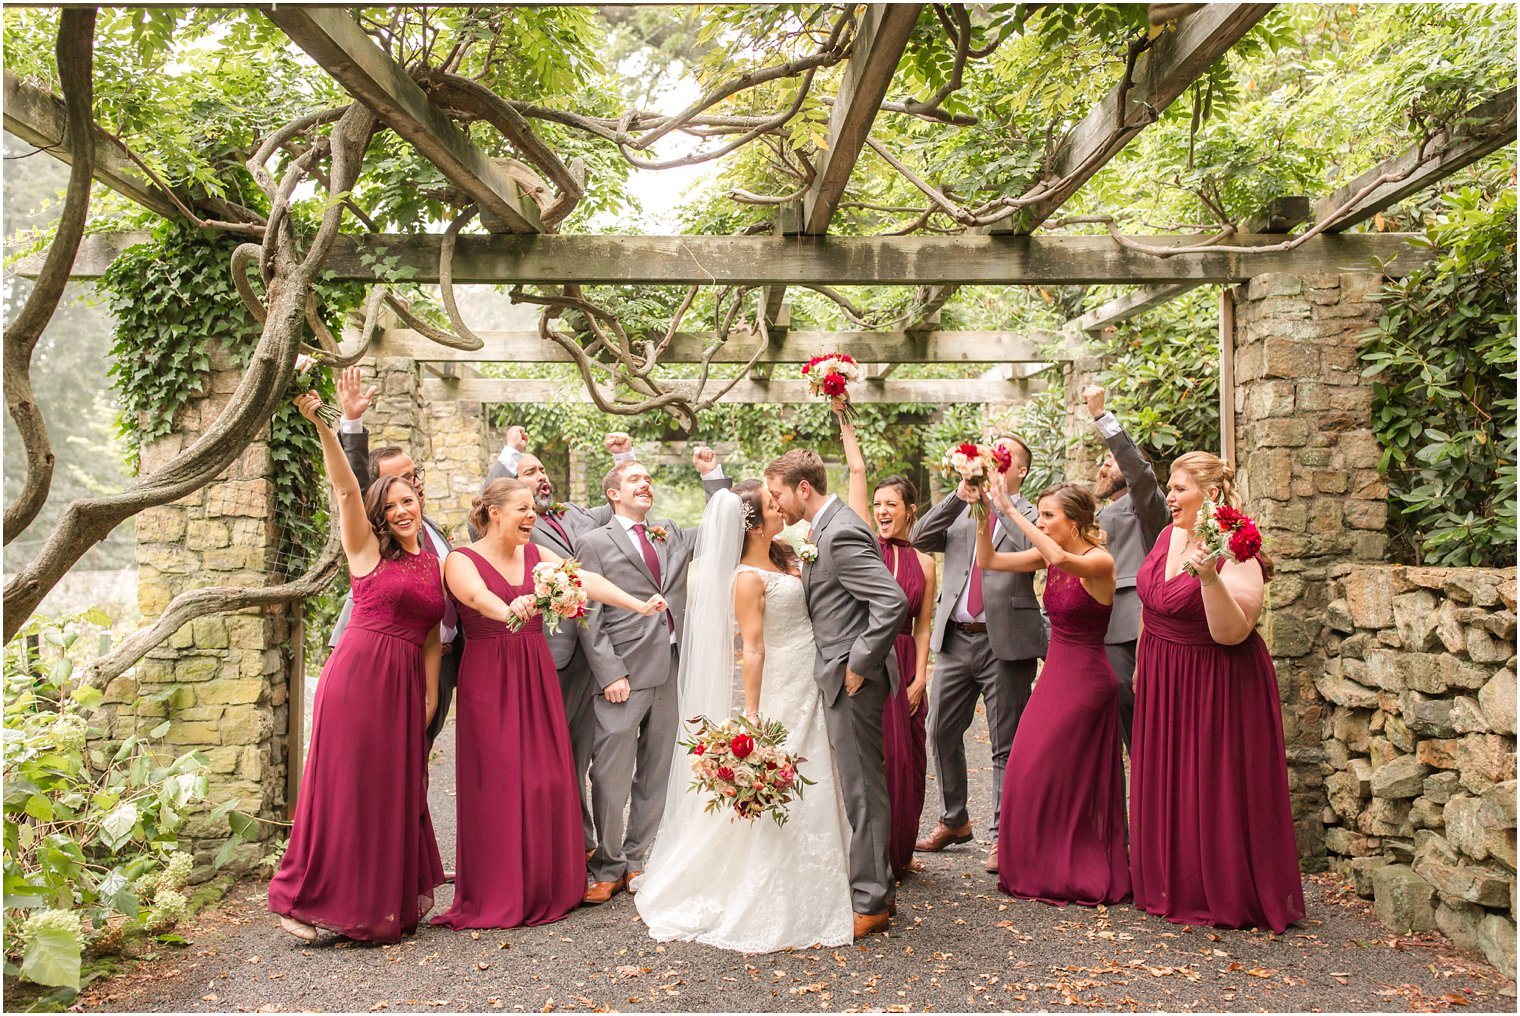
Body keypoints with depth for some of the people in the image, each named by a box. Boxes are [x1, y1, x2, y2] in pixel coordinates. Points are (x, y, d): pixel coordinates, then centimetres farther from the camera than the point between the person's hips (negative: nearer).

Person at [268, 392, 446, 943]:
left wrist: (430, 697, 8)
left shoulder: (434, 566, 14)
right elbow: (346, 490, -13)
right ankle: (309, 898, 13)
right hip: (357, 674, -5)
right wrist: (323, 427, -25)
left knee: (397, 790, 10)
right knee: (345, 786, 0)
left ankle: (389, 901, 21)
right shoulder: (368, 551, 1)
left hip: (405, 685, 5)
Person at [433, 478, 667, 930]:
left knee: (548, 779, 4)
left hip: (537, 676, 4)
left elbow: (584, 579, -5)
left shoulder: (537, 555, 10)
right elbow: (478, 595, -26)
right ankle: (498, 896, 10)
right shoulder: (461, 561, -4)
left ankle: (547, 887, 19)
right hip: (489, 678, -4)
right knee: (498, 783, -3)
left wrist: (638, 604, -18)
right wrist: (509, 610, -48)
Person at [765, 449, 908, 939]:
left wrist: (859, 665, -21)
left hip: (853, 680, -10)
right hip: (842, 677, 10)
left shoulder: (841, 534, -20)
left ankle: (870, 902, 11)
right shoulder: (830, 527, 12)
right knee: (860, 785, 18)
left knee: (862, 788, 0)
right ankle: (878, 886, 31)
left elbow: (893, 602, -27)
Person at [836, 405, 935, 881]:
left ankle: (899, 851, 26)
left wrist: (919, 679, -1)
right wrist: (843, 418, -6)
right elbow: (857, 471, -4)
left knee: (906, 755, 9)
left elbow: (923, 627, 7)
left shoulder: (924, 563, 8)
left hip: (903, 664, 3)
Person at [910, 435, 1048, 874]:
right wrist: (959, 497, -10)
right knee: (941, 734, 13)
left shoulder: (1030, 514, 2)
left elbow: (1035, 548, -19)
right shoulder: (960, 514, 13)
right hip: (955, 640, 5)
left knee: (1006, 745, 4)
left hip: (1006, 643, -4)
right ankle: (953, 821, 32)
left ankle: (1002, 835, 18)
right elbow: (919, 538, -2)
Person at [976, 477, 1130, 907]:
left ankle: (1067, 874, 16)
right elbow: (987, 560, 4)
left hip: (1085, 678, -8)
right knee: (1031, 771, 10)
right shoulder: (1050, 557, 4)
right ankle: (1045, 869, 25)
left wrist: (1010, 509, -37)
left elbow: (1061, 559, -40)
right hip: (1056, 672, 8)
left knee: (1048, 772, -2)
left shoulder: (1099, 561, -17)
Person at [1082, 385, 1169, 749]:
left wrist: (1101, 415, -24)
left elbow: (1140, 469, -21)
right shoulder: (1100, 518, 24)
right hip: (1102, 631, 8)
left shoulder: (1144, 504, -1)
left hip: (1133, 631, -8)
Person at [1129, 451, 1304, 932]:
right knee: (1164, 787, 15)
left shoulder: (1236, 555, -19)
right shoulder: (1170, 534, 3)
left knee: (1214, 791, 1)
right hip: (1162, 680, 8)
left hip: (1215, 687, -8)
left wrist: (1208, 577, -40)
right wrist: (1142, 664, 18)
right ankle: (1169, 886, 31)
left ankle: (1225, 896, 17)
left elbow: (1231, 632, -28)